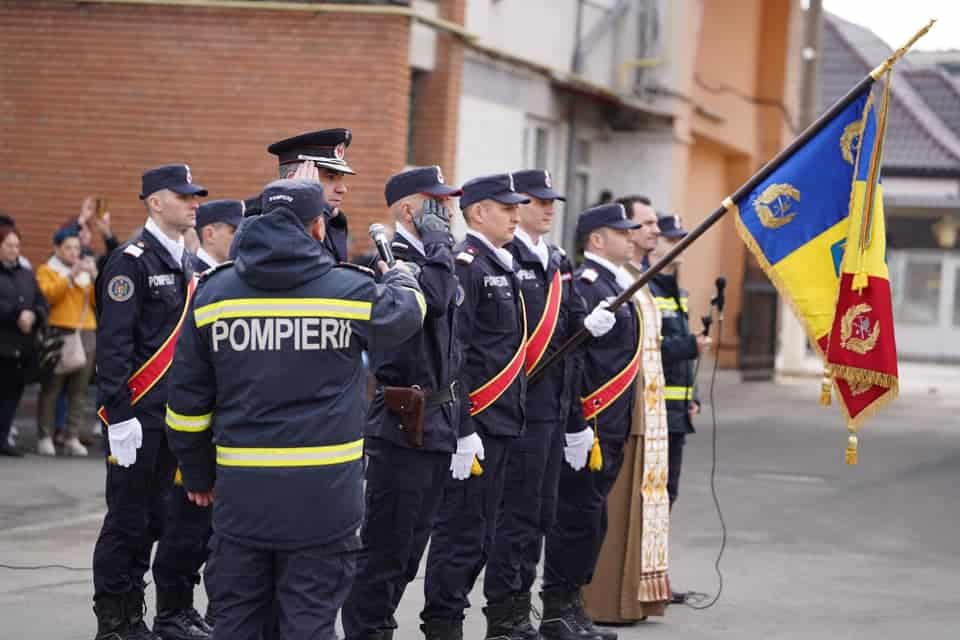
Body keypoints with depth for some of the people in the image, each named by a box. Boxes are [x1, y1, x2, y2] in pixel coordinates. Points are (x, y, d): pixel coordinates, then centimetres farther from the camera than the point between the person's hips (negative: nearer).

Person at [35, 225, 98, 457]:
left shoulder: (86, 269, 21)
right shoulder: (47, 270, 8)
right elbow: (48, 295, -11)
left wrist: (94, 277, -3)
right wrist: (71, 275, -14)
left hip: (86, 334, 4)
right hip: (58, 333, -4)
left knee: (79, 390, 0)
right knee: (51, 388, -6)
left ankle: (72, 438, 3)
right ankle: (45, 437, -4)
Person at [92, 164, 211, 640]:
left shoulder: (184, 264, 14)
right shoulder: (131, 262, -12)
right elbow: (113, 345, -17)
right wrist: (119, 417, -21)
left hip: (180, 417, 8)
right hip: (140, 416, -8)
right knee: (129, 521, 0)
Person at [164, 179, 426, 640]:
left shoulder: (213, 292, 4)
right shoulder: (349, 290, -4)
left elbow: (187, 399, 7)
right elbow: (406, 312, 18)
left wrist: (198, 476, 18)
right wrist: (400, 277, 41)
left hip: (241, 489, 3)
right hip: (322, 491, -2)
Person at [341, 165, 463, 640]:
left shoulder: (430, 259, 17)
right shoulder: (391, 257, -12)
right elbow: (431, 298, -32)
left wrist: (455, 417, 21)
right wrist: (438, 243, -18)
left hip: (436, 428, 9)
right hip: (402, 428, -9)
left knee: (409, 549, 15)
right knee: (386, 549, -6)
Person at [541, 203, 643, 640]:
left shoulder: (615, 284, 18)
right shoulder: (585, 285, -14)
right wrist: (582, 421, -22)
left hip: (610, 427, 10)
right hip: (590, 423, -10)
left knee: (591, 518, 13)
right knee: (578, 515, -5)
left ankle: (570, 604, 20)